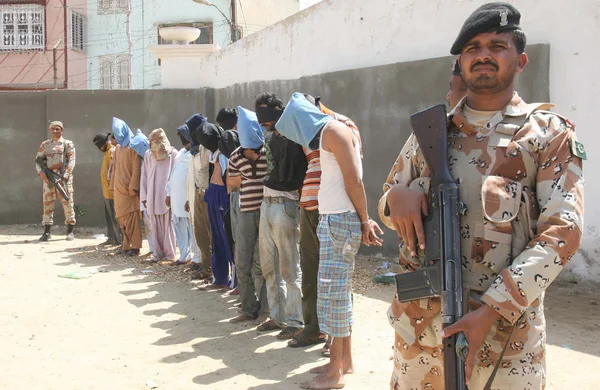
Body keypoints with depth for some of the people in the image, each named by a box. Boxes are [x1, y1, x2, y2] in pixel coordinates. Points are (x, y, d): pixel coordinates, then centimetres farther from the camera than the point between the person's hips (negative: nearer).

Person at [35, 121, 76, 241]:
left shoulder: (68, 144, 5)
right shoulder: (45, 145, 14)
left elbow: (71, 161, -4)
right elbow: (38, 159, 10)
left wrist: (65, 175, -16)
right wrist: (41, 172, -9)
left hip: (63, 177, -3)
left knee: (67, 203, -2)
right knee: (47, 203, 3)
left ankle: (70, 231, 4)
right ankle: (47, 232, 9)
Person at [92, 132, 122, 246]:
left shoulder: (113, 151, -16)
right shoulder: (107, 152, 16)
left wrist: (112, 187, -23)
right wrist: (107, 189, 18)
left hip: (112, 190, -10)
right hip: (107, 191, 10)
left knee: (115, 216, -4)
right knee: (109, 216, 13)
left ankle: (120, 239, 2)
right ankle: (112, 237, 20)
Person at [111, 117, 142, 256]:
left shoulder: (133, 147, -6)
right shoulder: (118, 148, 17)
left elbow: (136, 168, -12)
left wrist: (133, 187, -16)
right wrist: (113, 185, 16)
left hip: (129, 189, -7)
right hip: (119, 189, 7)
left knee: (131, 218, -6)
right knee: (121, 218, 7)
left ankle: (134, 246, -3)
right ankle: (127, 245, 14)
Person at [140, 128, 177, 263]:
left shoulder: (173, 154, -2)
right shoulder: (148, 155, 8)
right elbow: (145, 176, 9)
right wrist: (144, 195, 5)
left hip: (167, 196, -3)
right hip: (152, 196, 3)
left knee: (167, 225, 2)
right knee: (155, 226, 6)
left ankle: (169, 253, 9)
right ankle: (158, 252, 14)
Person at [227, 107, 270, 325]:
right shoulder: (236, 156, 7)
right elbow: (230, 180, 18)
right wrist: (245, 178, 1)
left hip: (268, 211, -5)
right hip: (246, 212, 5)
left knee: (261, 264, -1)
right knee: (242, 264, 7)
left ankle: (265, 310, 12)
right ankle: (249, 309, 20)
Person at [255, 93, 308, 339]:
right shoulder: (271, 138, 13)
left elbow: (286, 175, -21)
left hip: (284, 206, -9)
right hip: (267, 204, 9)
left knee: (289, 267, -2)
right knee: (269, 266, 14)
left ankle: (295, 321, 7)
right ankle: (278, 315, 26)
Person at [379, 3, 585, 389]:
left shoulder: (550, 134, -1)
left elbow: (562, 230, -10)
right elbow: (387, 200, 16)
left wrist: (491, 310, -19)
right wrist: (398, 198, -10)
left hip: (506, 325, -3)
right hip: (419, 320, 3)